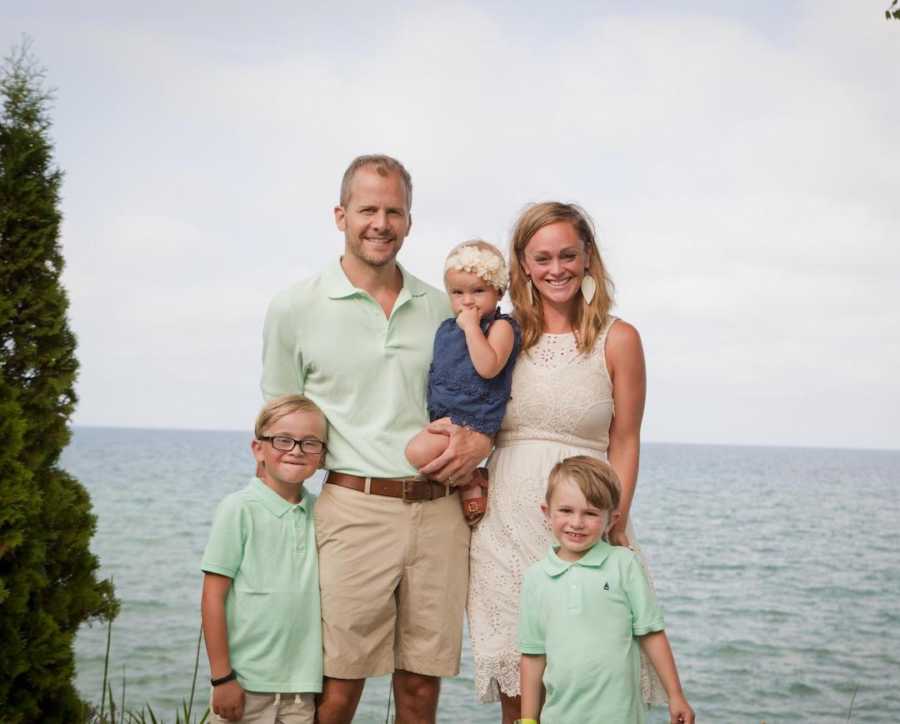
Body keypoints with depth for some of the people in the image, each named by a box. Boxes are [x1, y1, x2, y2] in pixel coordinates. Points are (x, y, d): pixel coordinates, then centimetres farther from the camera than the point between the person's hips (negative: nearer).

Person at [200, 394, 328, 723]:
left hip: (301, 683, 4)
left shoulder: (318, 512, 4)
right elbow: (213, 598, -8)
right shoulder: (239, 509, -9)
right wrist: (221, 677, -9)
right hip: (245, 682, -4)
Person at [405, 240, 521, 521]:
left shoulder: (501, 326, -8)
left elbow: (488, 368, -25)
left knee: (419, 450, -23)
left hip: (472, 417, -9)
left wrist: (471, 326, -21)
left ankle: (471, 484, -2)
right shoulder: (447, 328, 15)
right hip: (441, 414, 9)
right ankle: (471, 474, 16)